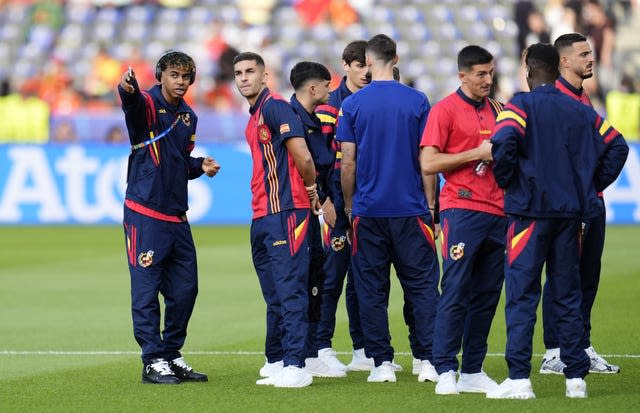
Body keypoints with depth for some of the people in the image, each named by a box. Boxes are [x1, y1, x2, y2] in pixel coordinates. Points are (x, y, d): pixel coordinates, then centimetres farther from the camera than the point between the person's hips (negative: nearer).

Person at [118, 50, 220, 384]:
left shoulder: (188, 117, 14)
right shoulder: (148, 104, -7)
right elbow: (132, 102, -33)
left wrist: (200, 166, 5)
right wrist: (127, 88, -56)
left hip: (177, 216, 7)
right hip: (145, 215, -7)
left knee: (184, 290, 10)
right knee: (146, 290, -5)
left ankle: (172, 355, 22)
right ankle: (153, 361, 0)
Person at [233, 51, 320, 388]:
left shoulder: (275, 107, -10)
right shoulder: (253, 118, 20)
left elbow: (302, 158, -17)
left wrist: (312, 193, -2)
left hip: (285, 212, -10)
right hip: (262, 217, 10)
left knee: (290, 291, -11)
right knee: (274, 295, 14)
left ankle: (295, 366, -13)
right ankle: (276, 361, 21)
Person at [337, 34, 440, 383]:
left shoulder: (351, 105, -2)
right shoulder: (417, 101, -2)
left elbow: (348, 163, -1)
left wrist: (349, 207, 9)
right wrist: (429, 205, 6)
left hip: (367, 211, 0)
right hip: (410, 210, 0)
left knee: (371, 289, 6)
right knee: (422, 285, 5)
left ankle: (382, 362, 5)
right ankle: (429, 360, -2)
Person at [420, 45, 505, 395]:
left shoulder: (497, 110, 17)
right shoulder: (445, 110, -2)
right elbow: (428, 163, -8)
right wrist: (476, 153, -11)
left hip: (496, 211, 6)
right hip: (461, 209, -6)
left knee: (487, 294, 5)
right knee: (455, 291, -9)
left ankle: (473, 372, 9)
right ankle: (446, 372, -6)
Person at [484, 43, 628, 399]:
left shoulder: (521, 106, -6)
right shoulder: (581, 111, 10)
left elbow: (504, 143, -23)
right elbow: (616, 146, 8)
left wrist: (506, 182, -7)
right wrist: (590, 186, 14)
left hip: (530, 210, -5)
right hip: (571, 212, 5)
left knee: (522, 295, -3)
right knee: (568, 296, 11)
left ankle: (519, 379, -9)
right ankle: (576, 378, 12)